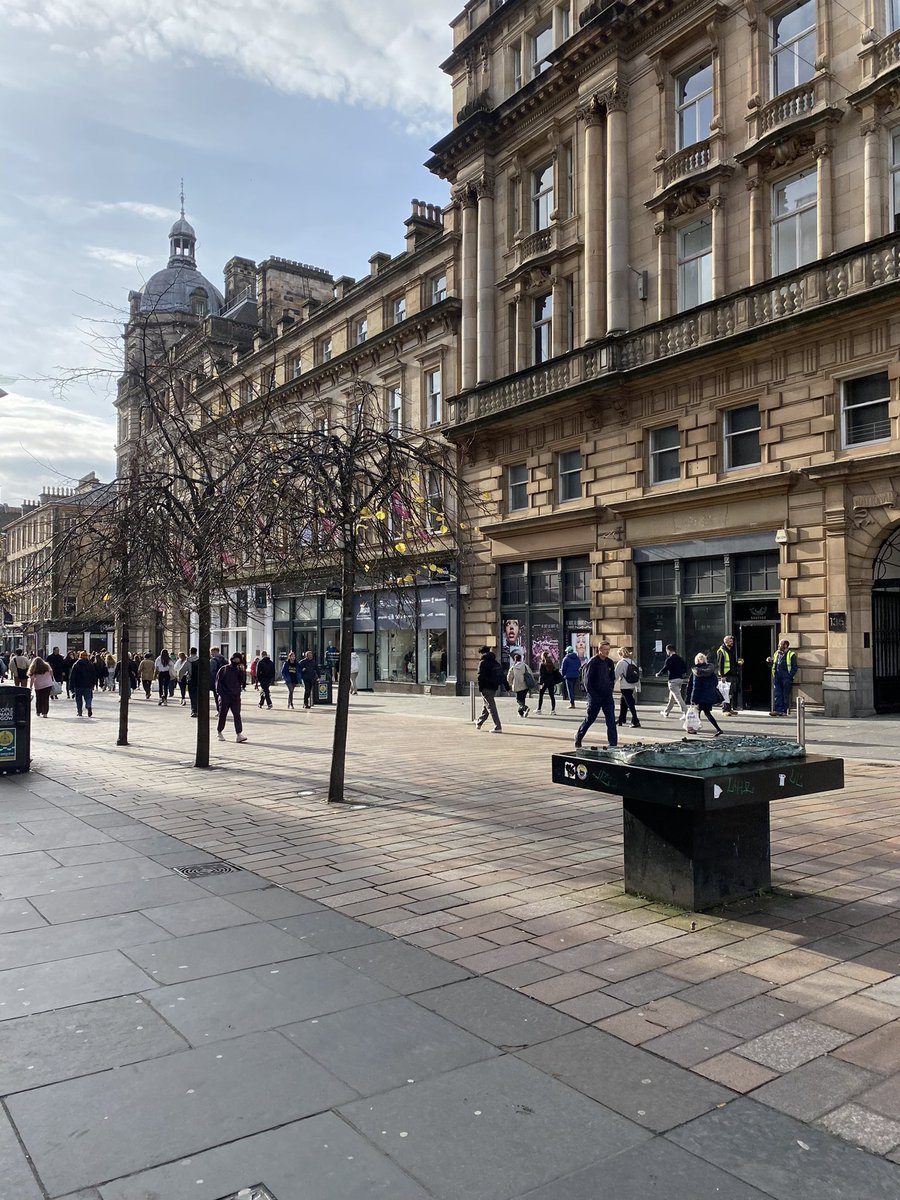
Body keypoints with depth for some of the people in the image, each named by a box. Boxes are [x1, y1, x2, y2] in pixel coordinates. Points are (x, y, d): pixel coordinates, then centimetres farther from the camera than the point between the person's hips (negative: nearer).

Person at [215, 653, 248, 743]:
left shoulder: (239, 671, 9)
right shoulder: (223, 669, 1)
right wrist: (219, 692, -8)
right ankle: (219, 733, 22)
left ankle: (238, 734, -10)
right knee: (222, 714, 7)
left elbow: (243, 681, -3)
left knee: (237, 715, -6)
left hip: (235, 696, 2)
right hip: (224, 696, -2)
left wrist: (243, 671, -12)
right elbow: (218, 681, 0)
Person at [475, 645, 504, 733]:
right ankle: (479, 723, 38)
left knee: (491, 707, -7)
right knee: (487, 706, 21)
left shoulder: (483, 662, -9)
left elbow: (481, 676, -17)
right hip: (494, 687, 8)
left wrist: (480, 687, -13)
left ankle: (498, 727, -13)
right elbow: (502, 675, 14)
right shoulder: (495, 662, 13)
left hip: (486, 688, -8)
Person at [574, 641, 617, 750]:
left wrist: (610, 689, 6)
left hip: (607, 695, 5)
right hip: (595, 696, -5)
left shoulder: (609, 662, 7)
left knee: (611, 719, -4)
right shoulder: (592, 662, -12)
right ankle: (578, 740, 26)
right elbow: (587, 680, -12)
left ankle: (612, 744, -3)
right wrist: (593, 695, -14)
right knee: (590, 718, 7)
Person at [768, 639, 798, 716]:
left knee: (785, 695, 1)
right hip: (777, 678, 5)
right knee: (777, 694, 0)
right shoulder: (777, 654, 16)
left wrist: (789, 676, -13)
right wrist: (770, 661, 3)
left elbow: (794, 668, -4)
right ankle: (777, 710, -1)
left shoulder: (791, 655, -1)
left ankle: (784, 711, 5)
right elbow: (774, 665, 23)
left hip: (786, 678, -5)